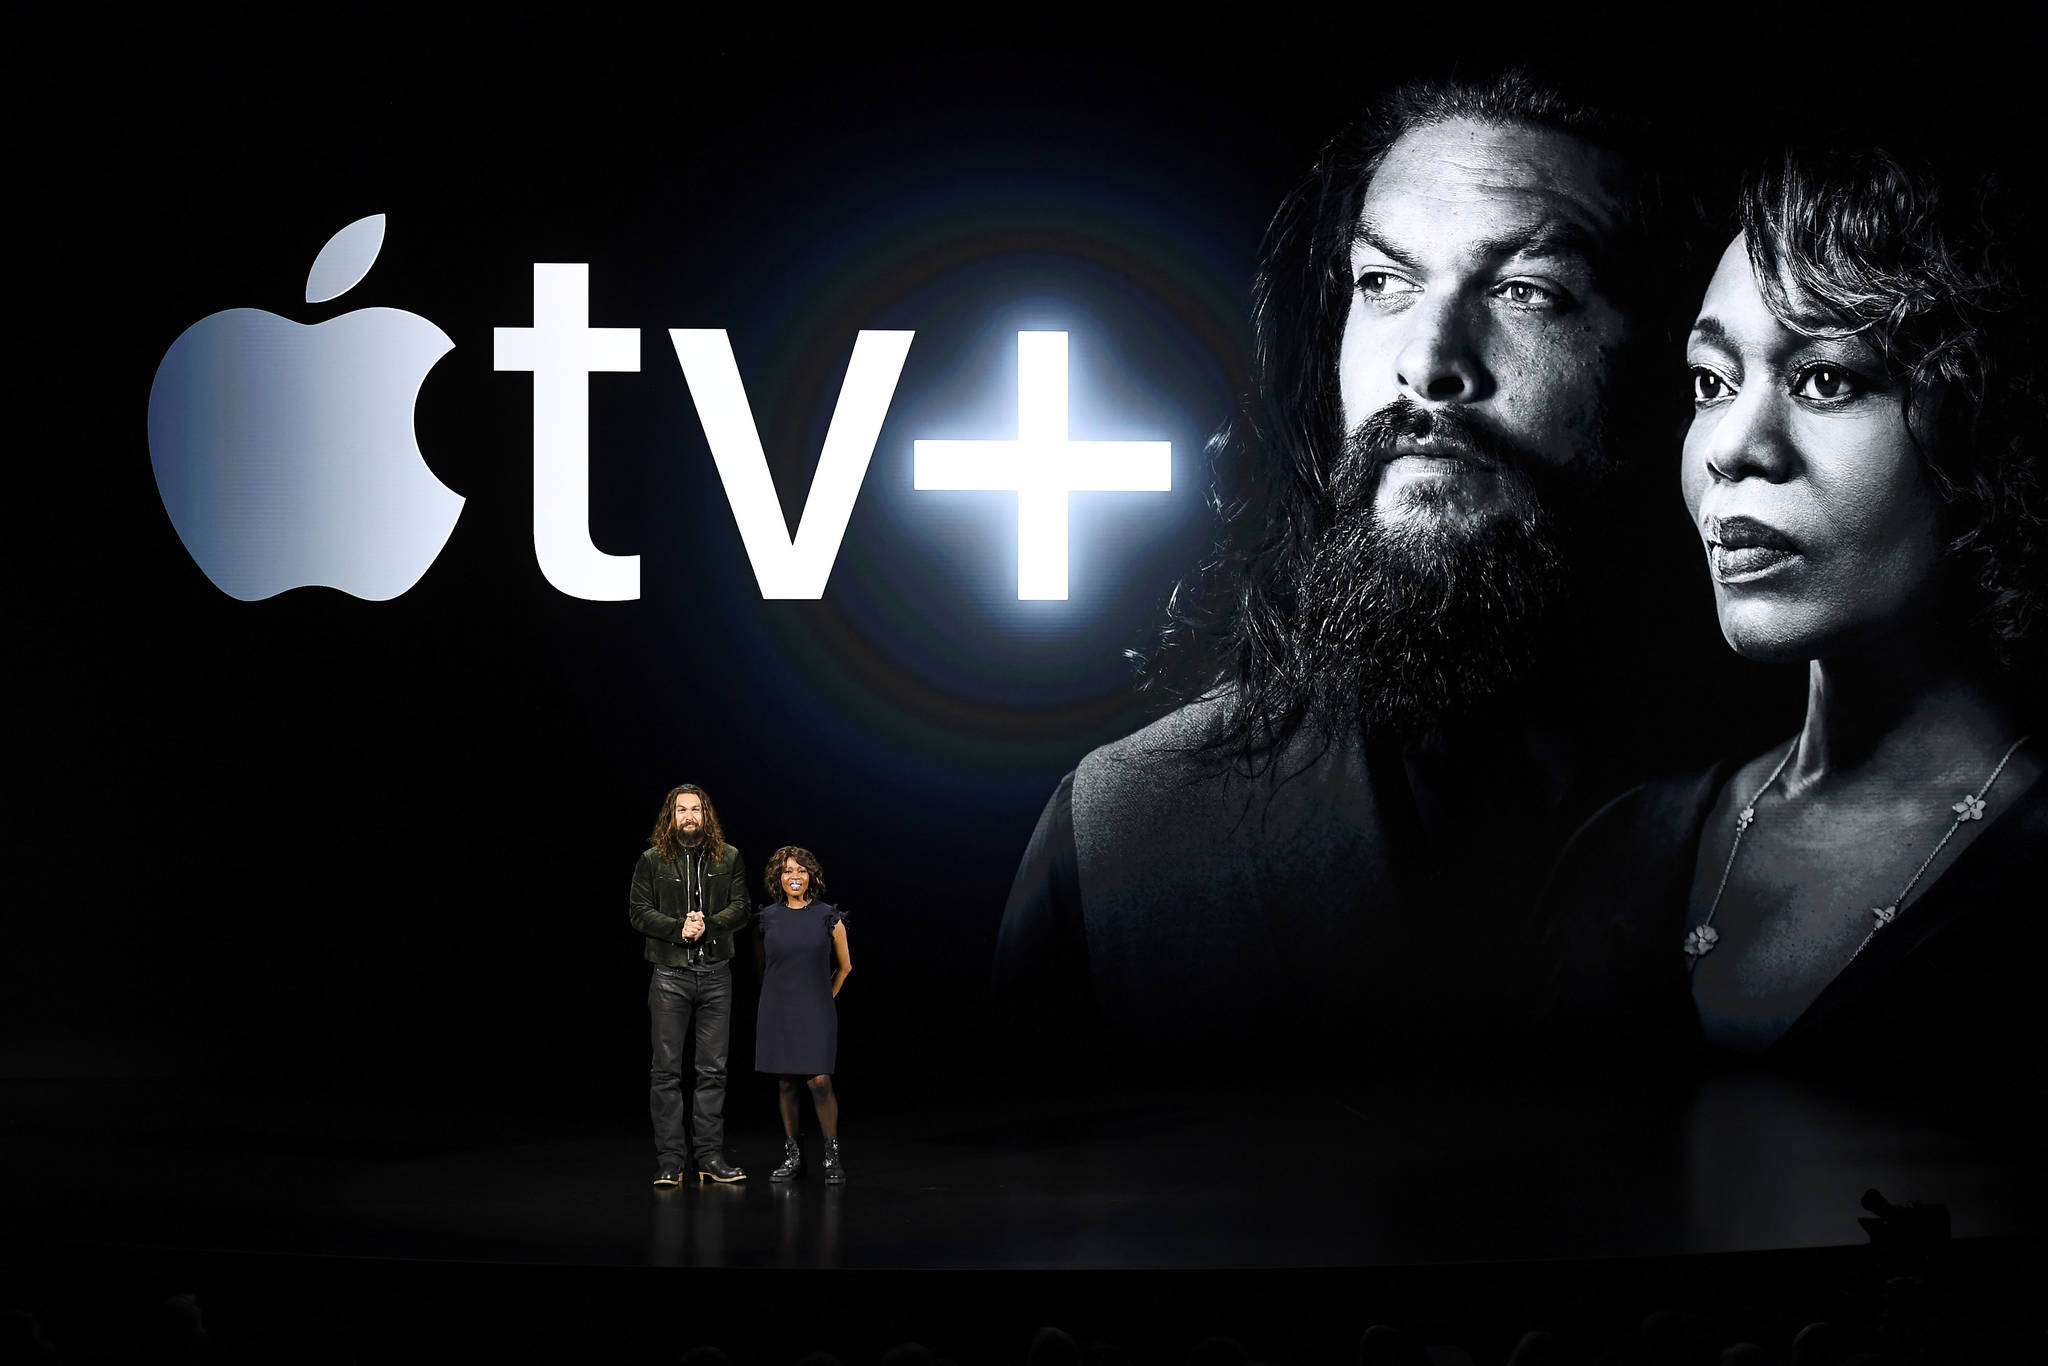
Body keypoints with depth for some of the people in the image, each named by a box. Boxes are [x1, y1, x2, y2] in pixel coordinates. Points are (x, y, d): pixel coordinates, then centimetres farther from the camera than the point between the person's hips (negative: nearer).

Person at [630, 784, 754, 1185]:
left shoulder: (728, 858, 8)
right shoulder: (653, 861, 2)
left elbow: (742, 906, 2)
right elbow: (638, 911, -2)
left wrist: (708, 925, -14)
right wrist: (678, 928, -15)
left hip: (716, 975, 2)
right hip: (670, 975, -2)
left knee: (713, 1069, 4)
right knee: (666, 1070, 0)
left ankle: (711, 1157, 10)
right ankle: (670, 1160, 4)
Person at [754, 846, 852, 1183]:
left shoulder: (827, 917, -1)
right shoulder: (767, 918, 4)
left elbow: (844, 966, 11)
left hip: (816, 1013, -2)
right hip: (778, 1013, 2)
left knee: (819, 1081, -11)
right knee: (786, 1084, 4)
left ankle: (832, 1157, 0)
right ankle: (792, 1157, 12)